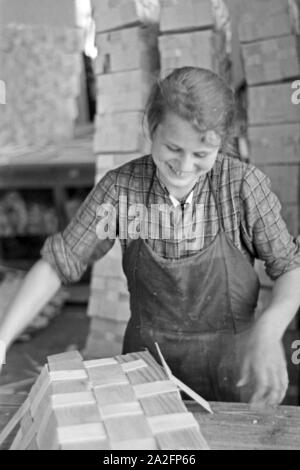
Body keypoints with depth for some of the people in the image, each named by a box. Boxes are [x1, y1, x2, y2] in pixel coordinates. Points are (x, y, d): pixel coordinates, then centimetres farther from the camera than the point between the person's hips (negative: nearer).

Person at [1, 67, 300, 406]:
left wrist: (269, 328, -28)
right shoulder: (120, 186, -12)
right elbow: (57, 262, -8)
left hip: (231, 373, -1)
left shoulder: (244, 184, -16)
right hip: (148, 363, 1)